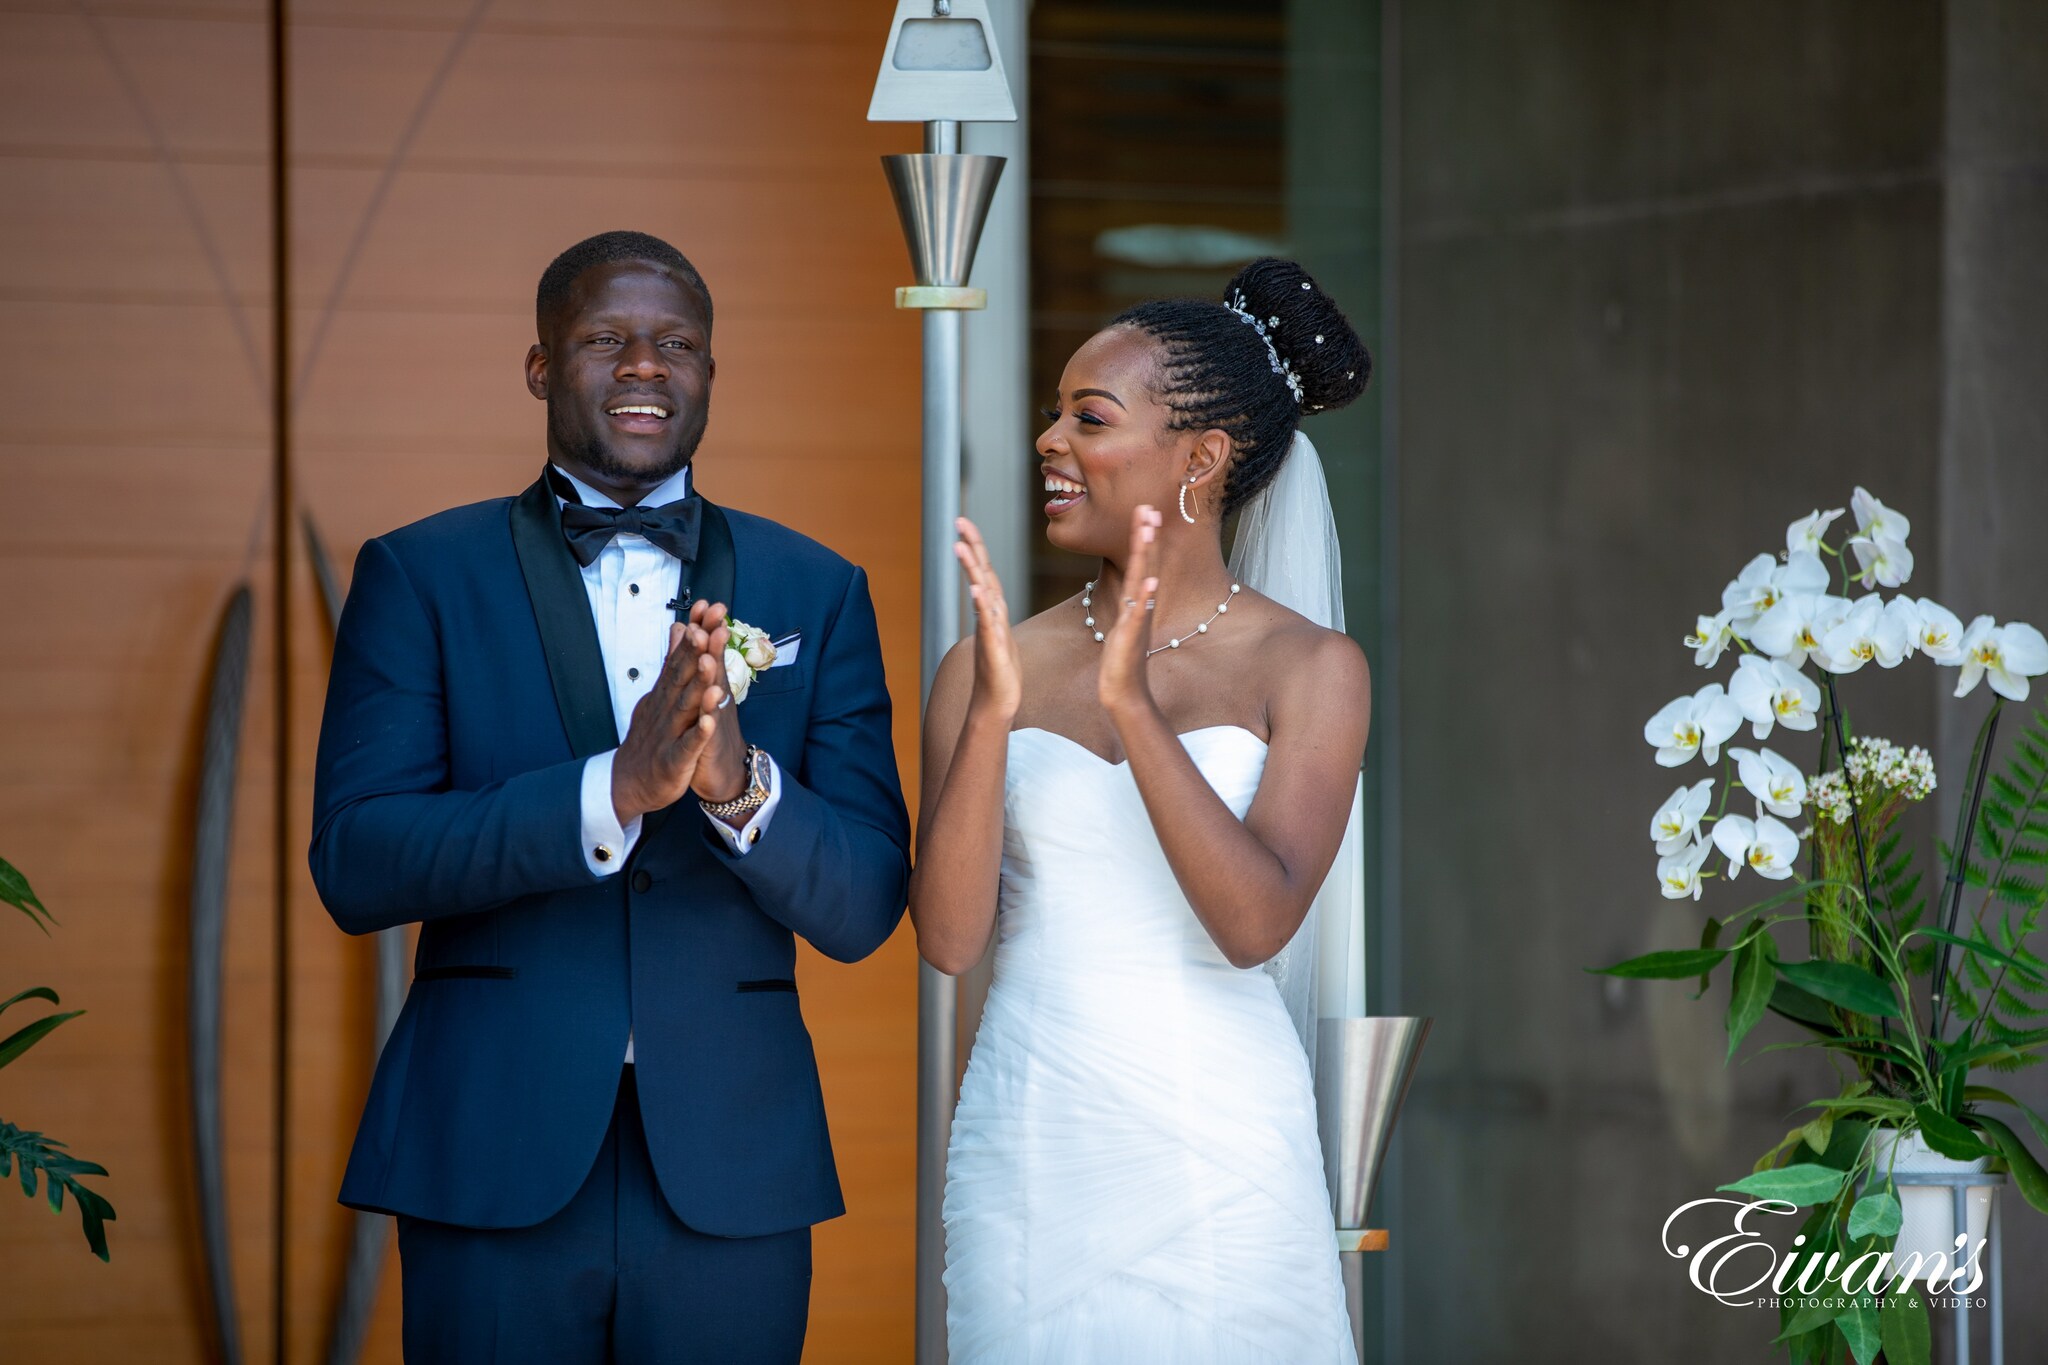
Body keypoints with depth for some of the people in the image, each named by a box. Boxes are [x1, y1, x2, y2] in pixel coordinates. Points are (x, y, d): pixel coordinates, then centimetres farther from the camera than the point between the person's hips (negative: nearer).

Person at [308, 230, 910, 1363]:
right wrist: (614, 790, -21)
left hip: (730, 1176, 1)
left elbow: (862, 910, 2)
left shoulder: (815, 591, 8)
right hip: (493, 1165, -1)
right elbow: (352, 863, -8)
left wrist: (741, 782, -19)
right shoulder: (421, 575, 4)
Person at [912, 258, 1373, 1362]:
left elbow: (1256, 923, -15)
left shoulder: (1310, 669, -2)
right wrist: (995, 711, -17)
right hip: (1031, 1148, 2)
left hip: (1221, 1155, -2)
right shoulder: (992, 667, 3)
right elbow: (949, 938, -6)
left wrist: (1135, 706, -21)